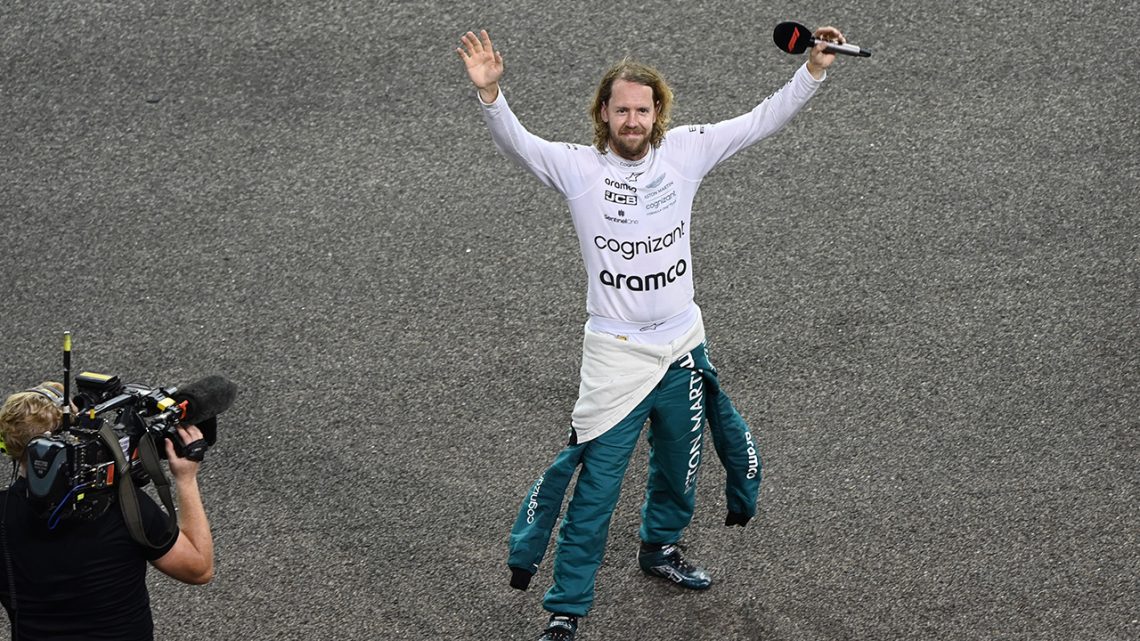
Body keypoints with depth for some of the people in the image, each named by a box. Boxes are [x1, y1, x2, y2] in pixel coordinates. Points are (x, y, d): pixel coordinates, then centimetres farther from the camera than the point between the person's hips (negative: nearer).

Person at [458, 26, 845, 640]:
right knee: (595, 487, -5)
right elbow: (516, 144, -23)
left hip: (683, 343, 4)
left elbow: (759, 122, 2)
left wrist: (812, 70, -6)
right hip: (617, 353, -4)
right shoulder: (578, 167, -10)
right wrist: (489, 93, -41)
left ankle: (659, 549, 50)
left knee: (679, 467, 22)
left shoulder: (684, 151, -1)